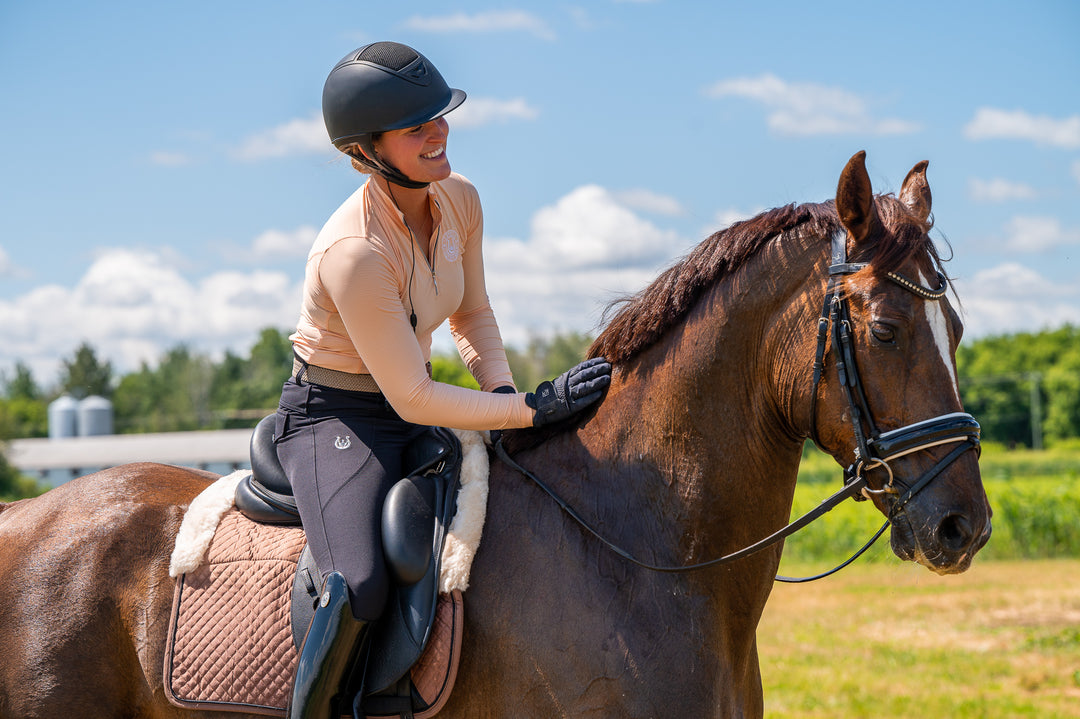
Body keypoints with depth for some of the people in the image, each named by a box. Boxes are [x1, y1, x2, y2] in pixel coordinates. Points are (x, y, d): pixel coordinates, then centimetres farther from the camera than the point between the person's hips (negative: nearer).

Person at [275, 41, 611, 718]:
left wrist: (502, 389, -4)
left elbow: (473, 313, 14)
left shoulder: (459, 199, -4)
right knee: (361, 587, -33)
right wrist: (536, 406, -23)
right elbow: (413, 399, -24)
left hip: (413, 409, 8)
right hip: (333, 416, -8)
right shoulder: (353, 252, -29)